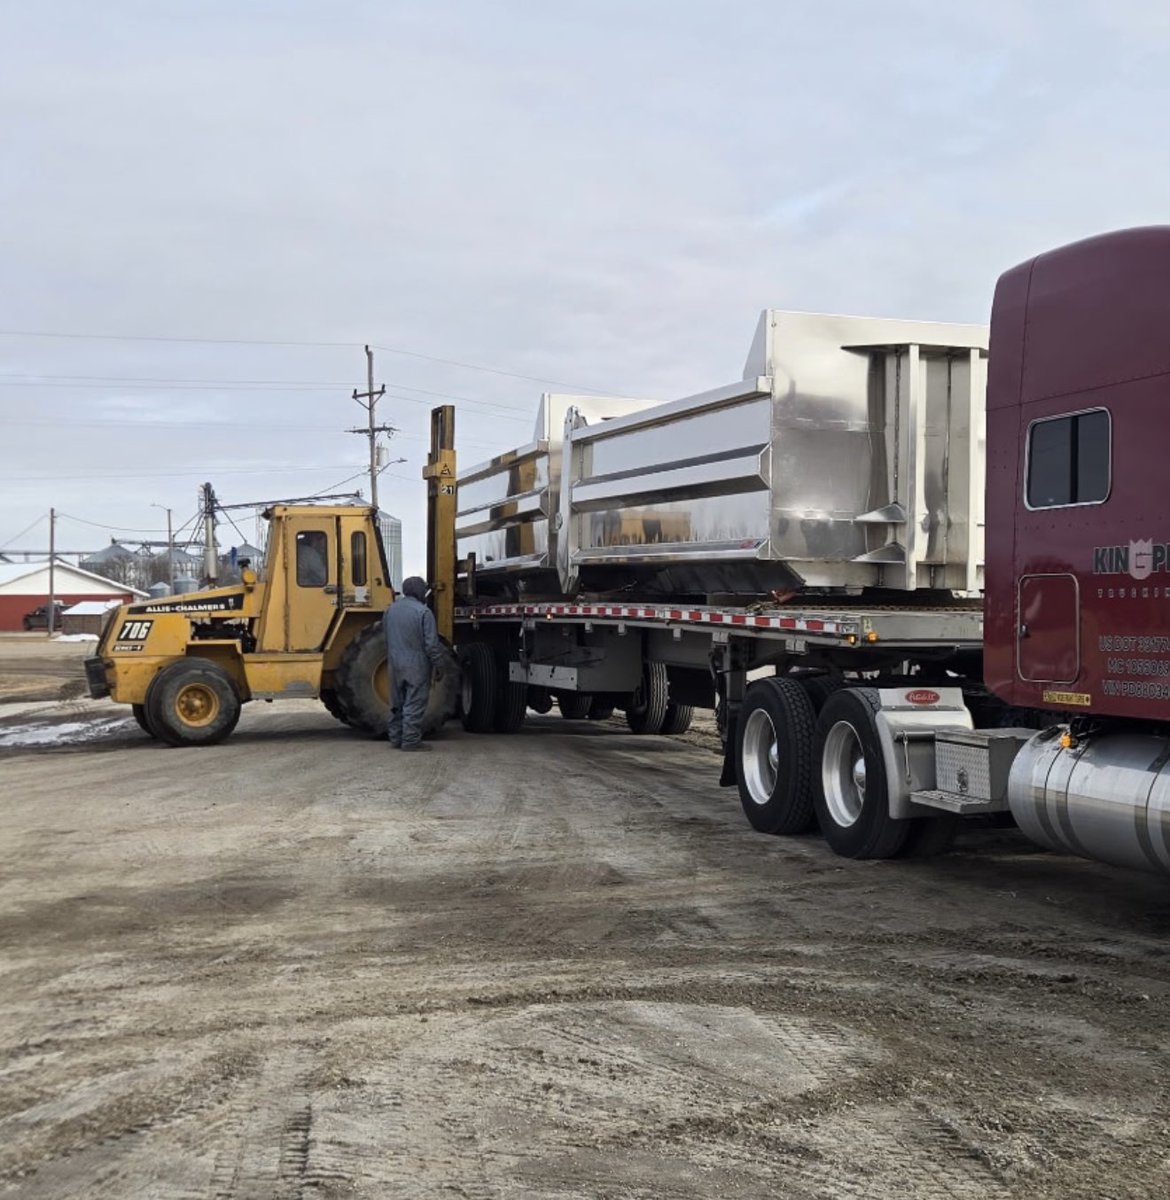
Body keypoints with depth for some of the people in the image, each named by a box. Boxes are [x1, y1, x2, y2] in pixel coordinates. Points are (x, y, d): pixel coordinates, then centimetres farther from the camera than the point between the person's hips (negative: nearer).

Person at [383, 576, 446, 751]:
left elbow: (386, 636, 16)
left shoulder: (390, 610, 7)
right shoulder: (423, 612, -14)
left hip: (395, 664, 6)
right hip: (417, 665, -6)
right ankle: (411, 740, -3)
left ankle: (396, 738, 19)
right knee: (414, 704, -2)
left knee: (397, 703, 15)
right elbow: (432, 644, -15)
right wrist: (439, 666, -6)